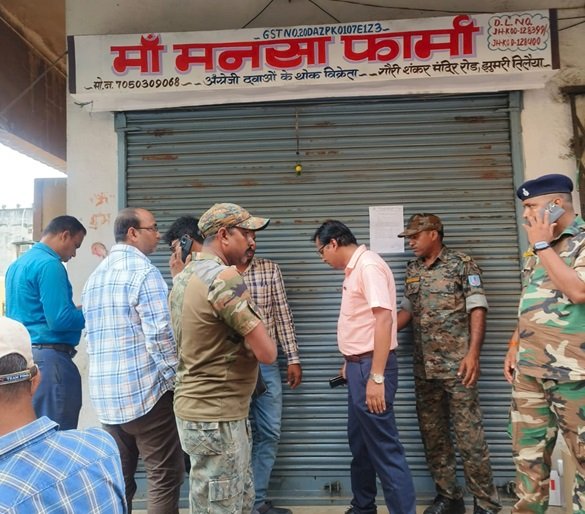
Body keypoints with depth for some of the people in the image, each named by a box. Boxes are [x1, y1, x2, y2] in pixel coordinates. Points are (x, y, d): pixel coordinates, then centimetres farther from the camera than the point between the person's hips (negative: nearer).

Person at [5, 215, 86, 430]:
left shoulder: (18, 263, 15)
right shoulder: (49, 264, -15)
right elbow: (59, 321, -21)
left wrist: (77, 311, 16)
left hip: (22, 354, 10)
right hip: (49, 357, -10)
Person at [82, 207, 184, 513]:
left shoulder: (95, 276, 13)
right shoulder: (143, 271, -13)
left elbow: (92, 336, 18)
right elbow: (160, 335, -20)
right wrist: (176, 380, -10)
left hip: (105, 392, 8)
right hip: (144, 390, -8)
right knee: (165, 476, 2)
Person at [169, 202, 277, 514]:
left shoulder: (186, 276, 10)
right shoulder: (224, 277, -21)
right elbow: (266, 352, -21)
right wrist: (261, 340, 0)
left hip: (199, 407, 10)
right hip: (216, 416, -10)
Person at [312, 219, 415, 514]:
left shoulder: (368, 265, -16)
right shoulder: (354, 268, 13)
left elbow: (383, 319, -24)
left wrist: (376, 376, -26)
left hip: (370, 367, -10)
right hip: (359, 366, 10)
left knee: (384, 446, -2)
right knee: (359, 441, 20)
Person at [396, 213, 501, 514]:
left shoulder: (462, 264, -3)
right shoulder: (412, 271, 12)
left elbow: (477, 310, -8)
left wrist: (473, 353, -17)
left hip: (457, 364, -6)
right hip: (424, 367, 6)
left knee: (469, 435, -2)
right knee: (432, 434, 11)